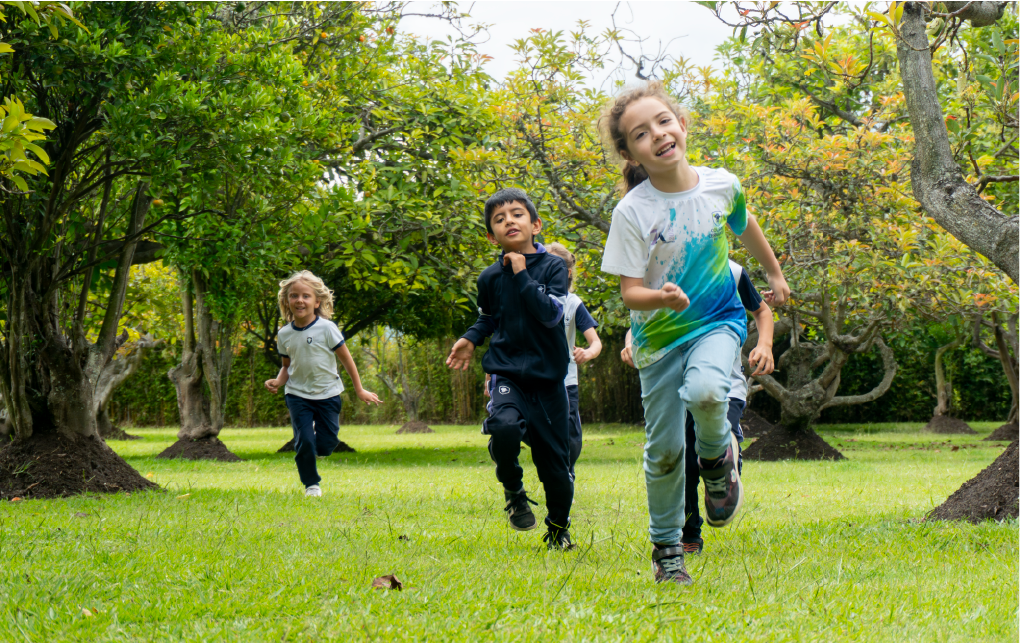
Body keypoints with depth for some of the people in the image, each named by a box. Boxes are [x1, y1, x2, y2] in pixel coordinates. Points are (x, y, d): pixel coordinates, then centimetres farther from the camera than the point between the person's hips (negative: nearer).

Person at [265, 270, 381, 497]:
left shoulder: (326, 328, -12)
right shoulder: (284, 335, -1)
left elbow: (346, 358, -3)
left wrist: (359, 389, 2)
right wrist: (278, 382, -9)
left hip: (327, 393, -1)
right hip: (297, 395, 1)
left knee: (326, 445, -3)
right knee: (304, 441, -10)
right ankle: (311, 484, 12)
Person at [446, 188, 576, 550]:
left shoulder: (552, 267, -2)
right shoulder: (490, 278, 5)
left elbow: (552, 313, -17)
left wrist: (522, 275, -14)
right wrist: (471, 338, 8)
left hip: (548, 378, -1)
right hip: (506, 373, 1)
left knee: (555, 462, 3)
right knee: (505, 426, -31)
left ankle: (559, 529, 29)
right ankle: (513, 490, -3)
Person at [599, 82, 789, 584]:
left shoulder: (721, 185, -9)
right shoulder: (632, 212, -18)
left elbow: (745, 227, 14)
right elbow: (629, 292, -17)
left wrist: (775, 274, 29)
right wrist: (662, 298, -38)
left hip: (718, 321, 0)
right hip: (659, 336, 0)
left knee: (705, 392, -32)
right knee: (664, 449, 5)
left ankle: (719, 454, 2)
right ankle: (666, 548, 27)